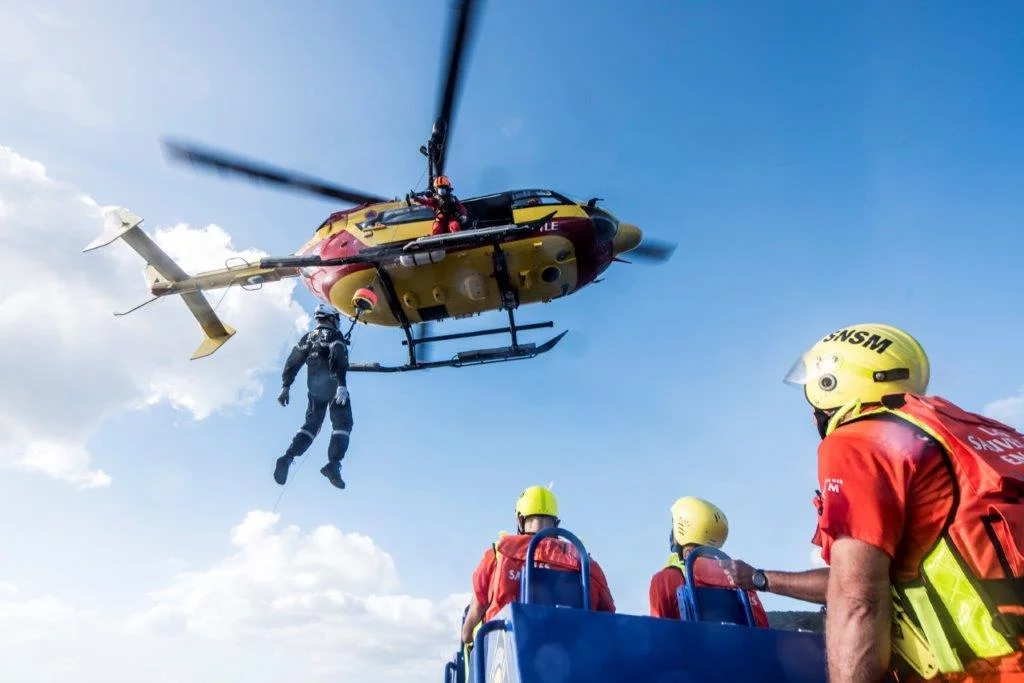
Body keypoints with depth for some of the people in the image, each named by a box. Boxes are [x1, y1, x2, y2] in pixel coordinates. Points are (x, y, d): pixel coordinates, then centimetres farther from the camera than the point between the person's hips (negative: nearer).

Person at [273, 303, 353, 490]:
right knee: (342, 424, -2)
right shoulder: (335, 335, -1)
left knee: (311, 423, 13)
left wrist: (286, 386, 13)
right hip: (333, 384, -6)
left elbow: (292, 362, 13)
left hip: (314, 387, 6)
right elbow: (339, 359, -18)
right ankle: (333, 464, -20)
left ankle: (288, 457, -6)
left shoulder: (307, 337, 19)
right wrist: (342, 385, -28)